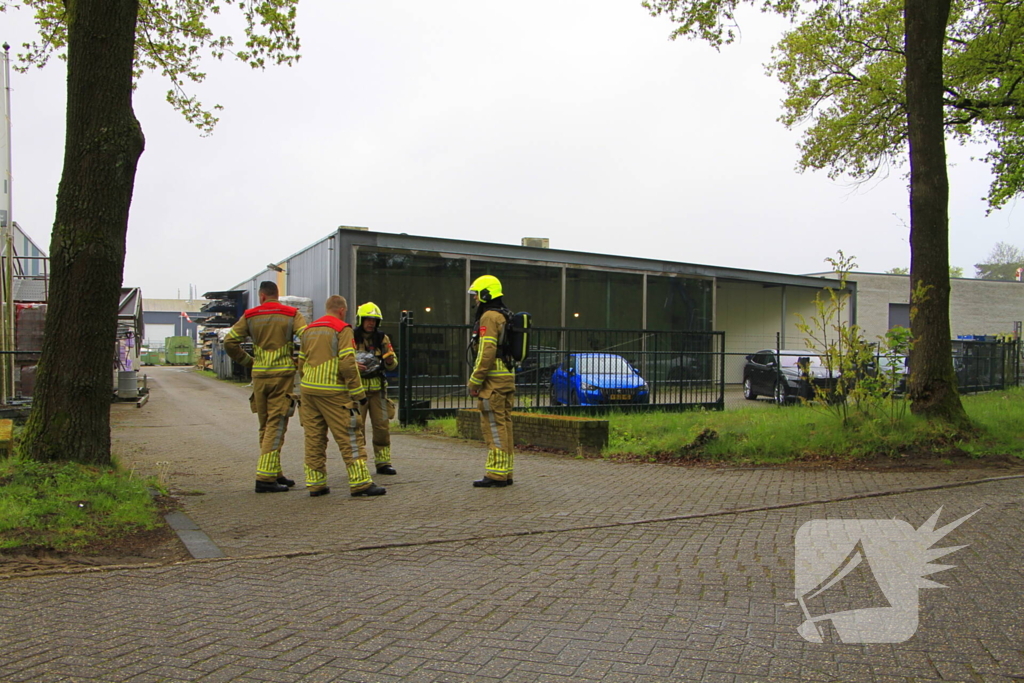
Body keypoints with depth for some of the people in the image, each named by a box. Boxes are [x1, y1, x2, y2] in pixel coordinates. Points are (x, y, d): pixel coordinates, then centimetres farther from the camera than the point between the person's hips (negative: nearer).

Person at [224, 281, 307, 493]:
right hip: (283, 374, -3)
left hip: (259, 375, 3)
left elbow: (229, 341, 2)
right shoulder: (292, 314, 0)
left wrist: (247, 360, 12)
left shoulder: (250, 316, 7)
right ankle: (265, 478, -8)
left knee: (265, 427, 14)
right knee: (276, 427, -3)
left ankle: (275, 474, 20)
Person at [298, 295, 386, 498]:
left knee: (314, 439, 10)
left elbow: (301, 363, 20)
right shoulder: (342, 329, -6)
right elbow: (347, 364, -14)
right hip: (333, 392, -7)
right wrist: (358, 393, -10)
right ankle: (360, 483, -3)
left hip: (308, 390, 7)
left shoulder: (309, 330, 16)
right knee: (349, 437, -3)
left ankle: (315, 483, 13)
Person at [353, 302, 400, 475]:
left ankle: (383, 462, 13)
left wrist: (390, 360, -15)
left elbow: (393, 365, 8)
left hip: (377, 388, 3)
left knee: (382, 425, 3)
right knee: (356, 426, -2)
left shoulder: (382, 338, 8)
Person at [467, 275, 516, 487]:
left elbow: (486, 352, -20)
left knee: (494, 427, -6)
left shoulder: (488, 317, -11)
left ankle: (496, 474, -3)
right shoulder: (503, 317, 19)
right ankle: (506, 473, 15)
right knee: (504, 426, 10)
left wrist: (474, 381, -15)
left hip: (493, 381, -10)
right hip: (507, 379, 10)